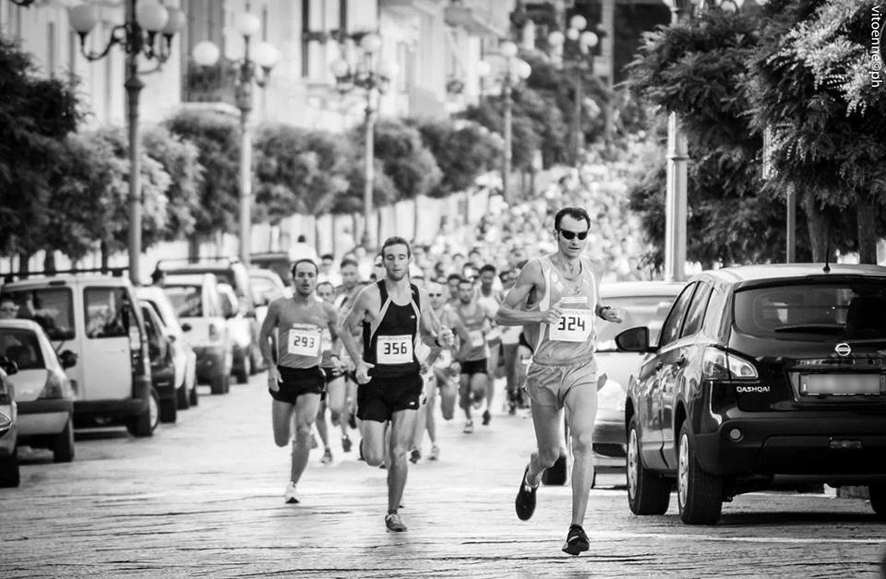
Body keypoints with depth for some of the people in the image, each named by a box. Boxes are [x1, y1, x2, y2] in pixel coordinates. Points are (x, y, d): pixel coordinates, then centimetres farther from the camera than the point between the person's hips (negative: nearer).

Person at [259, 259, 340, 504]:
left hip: (311, 376, -1)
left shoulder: (326, 311, 3)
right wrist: (271, 366, -2)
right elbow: (264, 336, 8)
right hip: (284, 375, 1)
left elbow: (338, 337, 19)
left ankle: (292, 485, -6)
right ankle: (297, 446, 45)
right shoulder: (279, 306, -1)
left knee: (304, 431, -19)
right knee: (281, 440, 6)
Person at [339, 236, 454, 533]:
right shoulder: (370, 295, -10)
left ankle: (393, 512, 10)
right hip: (375, 382, -2)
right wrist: (358, 362, -12)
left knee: (399, 453, -7)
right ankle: (366, 442, 34)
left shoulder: (419, 296, 1)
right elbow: (345, 329, 1)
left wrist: (439, 339, -7)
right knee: (374, 458, -4)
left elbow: (426, 334, 16)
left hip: (407, 382, 2)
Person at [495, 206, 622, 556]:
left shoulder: (590, 274, 10)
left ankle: (577, 528, -21)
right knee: (550, 454, 8)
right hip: (544, 371, -1)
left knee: (583, 441, -21)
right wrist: (537, 315, -19)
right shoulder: (537, 271, -2)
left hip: (581, 370, 1)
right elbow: (502, 314, -1)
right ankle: (531, 479, 48)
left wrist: (604, 314, 6)